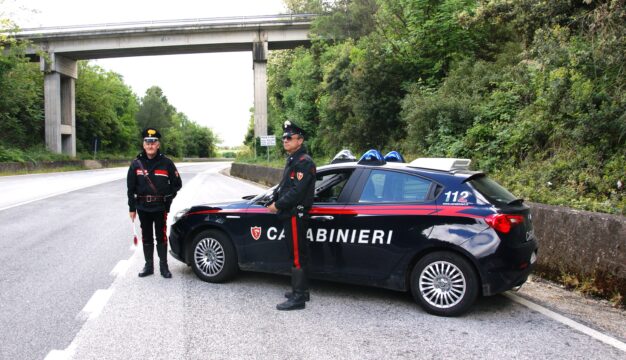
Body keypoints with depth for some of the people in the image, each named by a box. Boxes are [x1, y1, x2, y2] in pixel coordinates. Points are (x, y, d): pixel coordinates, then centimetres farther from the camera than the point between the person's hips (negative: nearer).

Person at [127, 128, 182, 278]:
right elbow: (131, 188, 5)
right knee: (146, 237, 12)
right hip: (143, 207, 2)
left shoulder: (166, 163, -4)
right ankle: (148, 266, 24)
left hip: (160, 207, -2)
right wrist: (132, 208, 2)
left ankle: (163, 266, 15)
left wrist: (168, 198, 0)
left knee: (161, 237, 4)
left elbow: (177, 183, 5)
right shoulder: (136, 164, 1)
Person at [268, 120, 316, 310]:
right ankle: (301, 290, 29)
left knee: (297, 254, -7)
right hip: (290, 214, 10)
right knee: (297, 253, 17)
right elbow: (284, 185, 22)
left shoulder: (304, 162, -15)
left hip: (296, 214, -10)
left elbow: (297, 191, -23)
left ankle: (298, 298, -2)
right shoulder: (292, 160, 18)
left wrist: (278, 205, -15)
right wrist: (275, 199, 5)